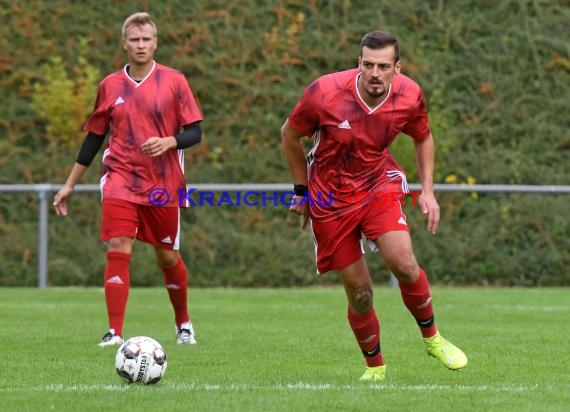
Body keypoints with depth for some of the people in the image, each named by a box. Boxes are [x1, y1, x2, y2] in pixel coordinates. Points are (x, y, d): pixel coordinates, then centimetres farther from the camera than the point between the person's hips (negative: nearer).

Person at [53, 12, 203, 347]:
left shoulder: (174, 82, -1)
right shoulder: (110, 86, 6)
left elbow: (194, 132, -2)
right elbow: (94, 137, 14)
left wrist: (169, 141, -24)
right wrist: (70, 185, 14)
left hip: (164, 185, -1)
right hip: (120, 181, 1)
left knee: (168, 256, 9)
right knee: (118, 249, -15)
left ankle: (184, 324, 31)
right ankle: (115, 333, -16)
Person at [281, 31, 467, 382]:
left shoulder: (409, 96, -14)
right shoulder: (324, 93, -22)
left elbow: (423, 137, 9)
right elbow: (290, 134, -3)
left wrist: (428, 190, 0)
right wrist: (302, 190, 3)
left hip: (379, 185, 1)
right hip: (331, 196, -1)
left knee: (404, 263, -20)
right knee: (359, 292, -2)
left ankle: (432, 337, 5)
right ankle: (375, 366, 20)